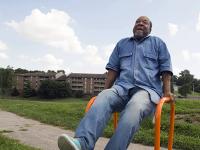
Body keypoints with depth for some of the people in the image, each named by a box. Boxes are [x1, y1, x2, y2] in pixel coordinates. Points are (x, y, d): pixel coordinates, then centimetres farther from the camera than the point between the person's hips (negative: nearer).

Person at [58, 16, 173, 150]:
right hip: (122, 87, 2)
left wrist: (167, 91, -1)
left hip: (147, 89, -2)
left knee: (134, 108, -39)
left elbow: (166, 69, 12)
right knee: (103, 98, -34)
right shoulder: (122, 44, 28)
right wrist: (106, 90, 14)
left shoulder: (158, 43, 22)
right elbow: (113, 69, 23)